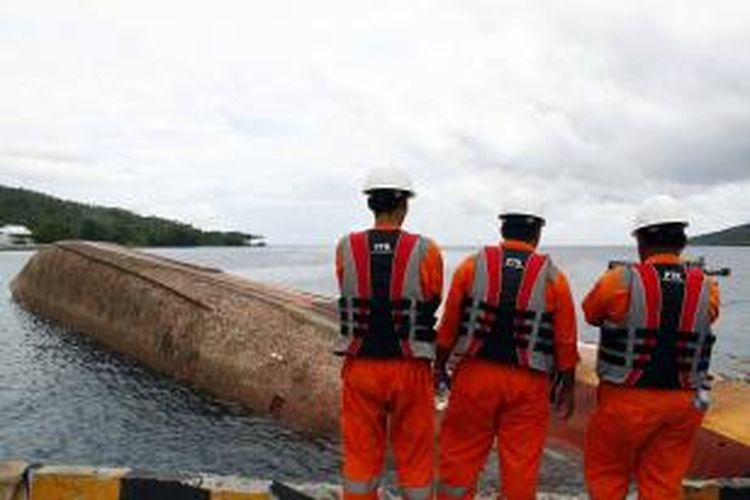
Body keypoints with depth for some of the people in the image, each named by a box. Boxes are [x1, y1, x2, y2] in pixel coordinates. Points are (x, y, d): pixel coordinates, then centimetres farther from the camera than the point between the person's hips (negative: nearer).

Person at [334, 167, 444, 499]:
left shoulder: (346, 249, -5)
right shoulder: (425, 252, -10)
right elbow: (431, 304, 4)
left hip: (361, 366, 2)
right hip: (409, 369, -1)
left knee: (360, 454, 15)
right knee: (414, 456, 15)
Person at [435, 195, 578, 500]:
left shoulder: (473, 265, -2)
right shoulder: (553, 277, -2)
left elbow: (449, 326, 1)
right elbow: (565, 341, 1)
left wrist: (440, 366, 14)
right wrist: (567, 388, 12)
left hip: (476, 374, 0)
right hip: (527, 384, 0)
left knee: (459, 456, 12)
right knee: (521, 464, 11)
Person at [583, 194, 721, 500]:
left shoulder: (620, 282, -16)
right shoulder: (707, 289, -6)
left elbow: (591, 314, 0)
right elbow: (701, 324, 11)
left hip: (627, 400, -3)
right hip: (682, 404, 3)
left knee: (606, 474, 17)